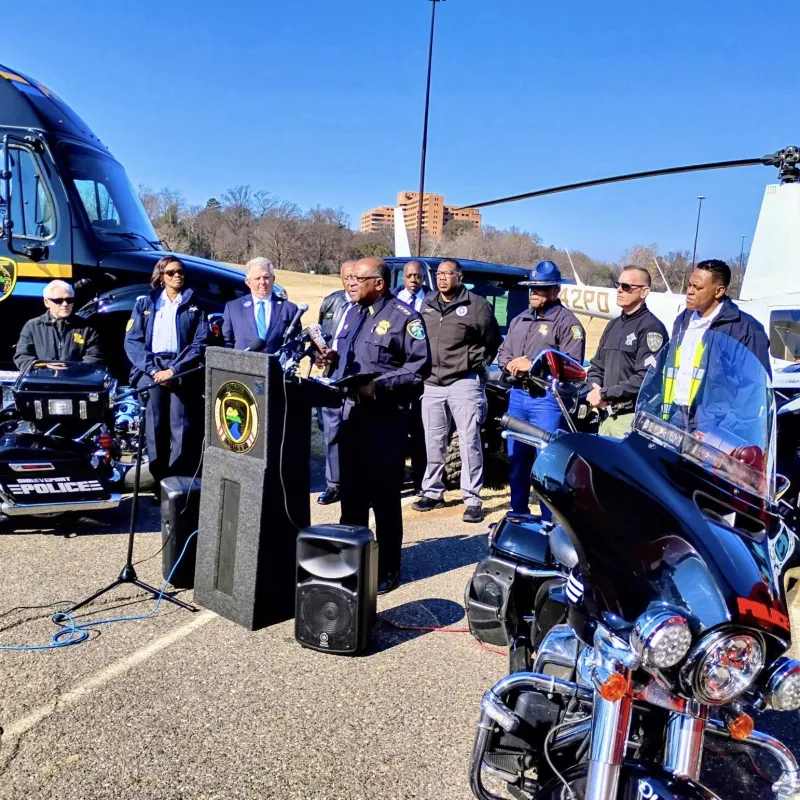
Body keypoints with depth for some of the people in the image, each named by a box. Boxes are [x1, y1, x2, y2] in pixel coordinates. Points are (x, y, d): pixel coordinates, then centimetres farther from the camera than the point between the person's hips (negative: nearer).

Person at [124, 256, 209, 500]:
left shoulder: (194, 307, 16)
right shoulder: (144, 304, 18)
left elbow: (200, 343, 4)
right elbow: (132, 341, 8)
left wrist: (174, 370, -10)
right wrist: (152, 369, -8)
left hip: (182, 371, 0)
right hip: (150, 368, 1)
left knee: (182, 427, -15)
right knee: (155, 425, -14)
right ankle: (160, 481, -11)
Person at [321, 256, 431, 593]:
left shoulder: (404, 316, -8)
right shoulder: (355, 313, 16)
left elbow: (419, 367, -13)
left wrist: (379, 385, -20)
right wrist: (336, 358, 3)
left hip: (385, 417, -8)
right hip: (351, 412, 8)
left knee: (384, 496, 1)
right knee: (351, 491, 14)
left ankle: (387, 569, 14)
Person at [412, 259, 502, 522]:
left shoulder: (476, 305, -5)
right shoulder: (427, 304, 12)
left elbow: (494, 343, 2)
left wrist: (473, 362, -2)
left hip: (464, 383, -5)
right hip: (432, 384, 6)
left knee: (469, 442, -4)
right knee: (433, 443, 12)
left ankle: (472, 500, 1)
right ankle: (432, 493, 24)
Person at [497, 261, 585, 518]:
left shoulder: (567, 321, -6)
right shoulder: (519, 320, 19)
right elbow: (502, 351, 21)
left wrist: (532, 366, -16)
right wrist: (510, 364, -2)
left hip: (547, 398, -7)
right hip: (517, 395, 8)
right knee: (516, 459, 15)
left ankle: (550, 521, 5)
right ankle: (518, 514, 29)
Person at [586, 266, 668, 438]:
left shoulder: (651, 327, -10)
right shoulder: (614, 325, 17)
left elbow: (646, 378, -20)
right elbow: (597, 365, 21)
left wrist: (604, 393, -15)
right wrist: (595, 387, -1)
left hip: (633, 418, -8)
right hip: (607, 415, 8)